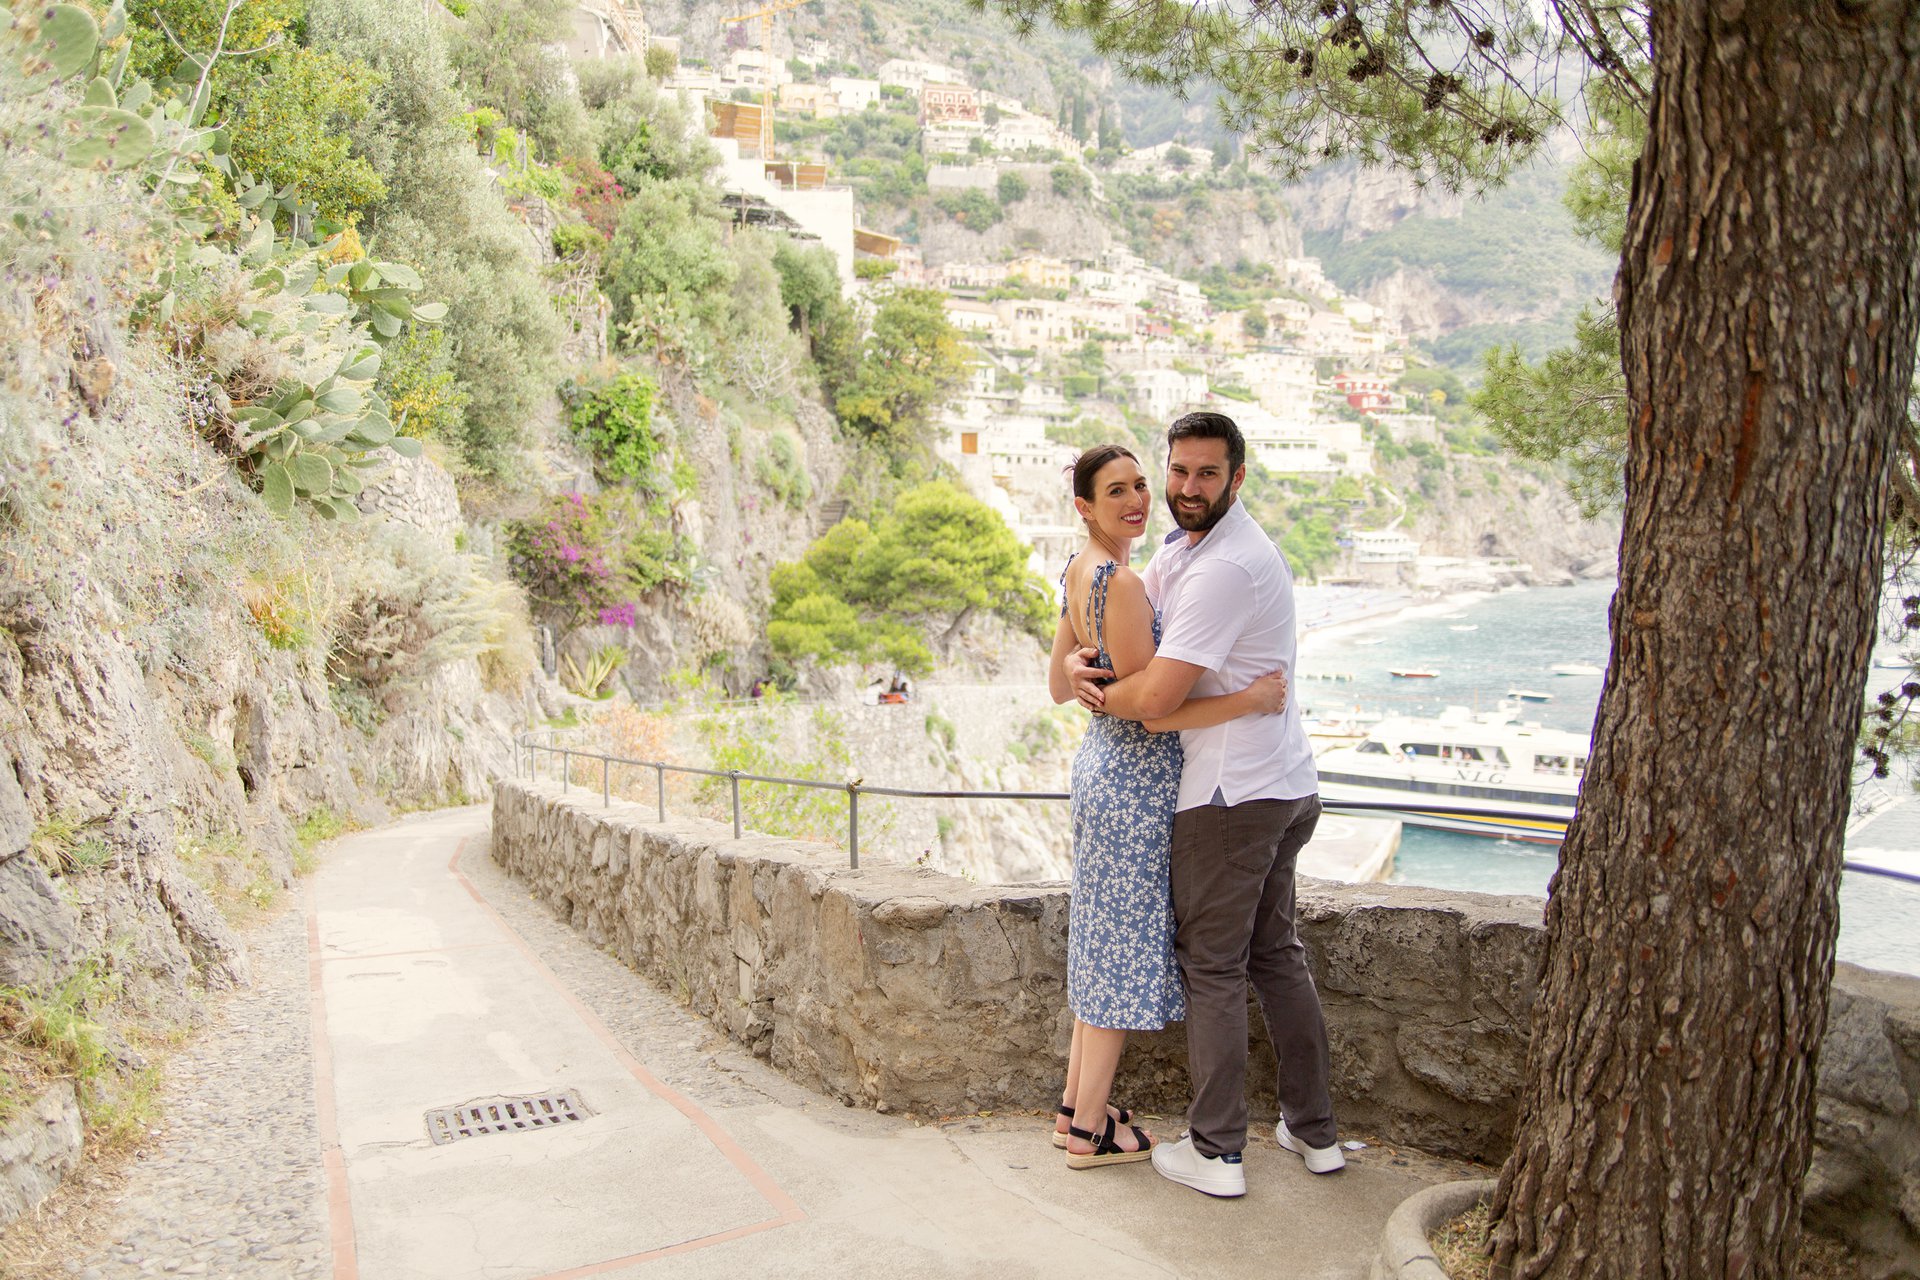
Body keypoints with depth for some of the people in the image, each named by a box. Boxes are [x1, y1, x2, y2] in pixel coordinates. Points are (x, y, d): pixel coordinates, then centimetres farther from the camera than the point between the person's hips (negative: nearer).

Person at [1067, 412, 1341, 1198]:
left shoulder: (1224, 568, -21)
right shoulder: (1187, 545, 11)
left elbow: (1155, 699, -24)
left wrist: (1092, 692, -4)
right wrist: (1078, 657, -6)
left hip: (1231, 794, -10)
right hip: (1287, 786, 10)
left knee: (1212, 968, 0)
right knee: (1277, 954, 17)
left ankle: (1216, 1153, 10)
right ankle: (1313, 1131, 27)